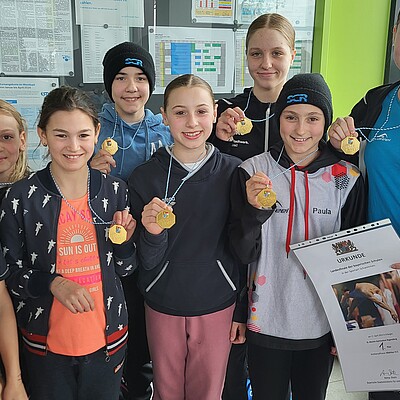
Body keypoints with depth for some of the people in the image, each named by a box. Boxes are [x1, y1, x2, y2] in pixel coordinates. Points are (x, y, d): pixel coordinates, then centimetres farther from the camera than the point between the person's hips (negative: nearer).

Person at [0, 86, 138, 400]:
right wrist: (54, 283, -22)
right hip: (46, 342, -1)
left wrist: (124, 242, -17)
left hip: (107, 338, 2)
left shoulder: (115, 191, -5)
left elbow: (124, 269, 4)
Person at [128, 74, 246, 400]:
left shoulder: (234, 172, -9)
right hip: (163, 308, 1)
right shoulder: (145, 177, -9)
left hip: (218, 307, 0)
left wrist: (242, 311, 3)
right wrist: (153, 234, -28)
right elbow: (149, 263, -8)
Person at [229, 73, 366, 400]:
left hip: (322, 324, 1)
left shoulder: (347, 179, -5)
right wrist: (256, 210, -26)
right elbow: (242, 253, -8)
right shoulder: (252, 172, -8)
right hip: (265, 322, -1)